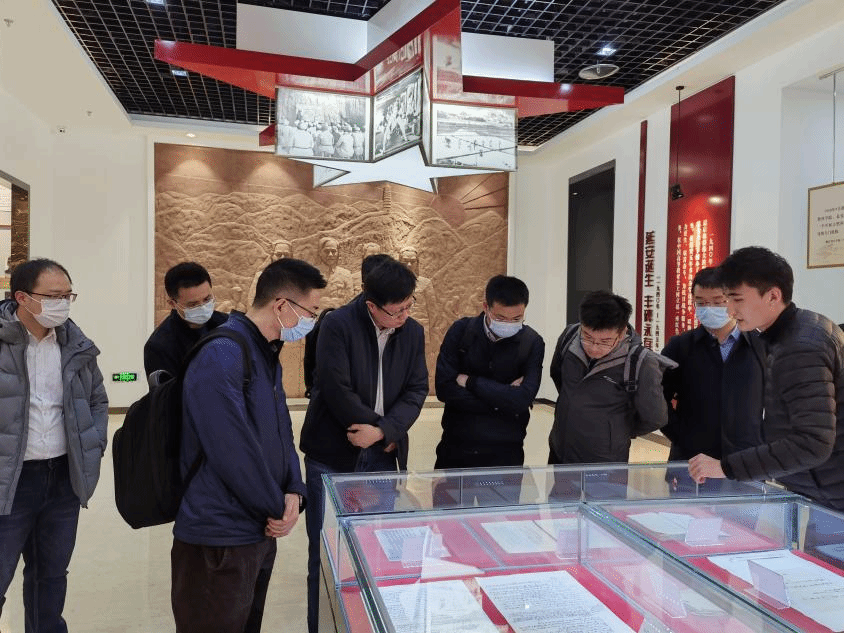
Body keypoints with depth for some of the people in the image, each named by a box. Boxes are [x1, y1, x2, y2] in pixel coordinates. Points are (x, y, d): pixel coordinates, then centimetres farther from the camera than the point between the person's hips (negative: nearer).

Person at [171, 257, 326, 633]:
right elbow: (233, 454, -26)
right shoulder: (222, 356, -23)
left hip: (260, 531, 9)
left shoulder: (267, 354, 9)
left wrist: (294, 492, -5)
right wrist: (279, 509, -11)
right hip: (220, 539, -9)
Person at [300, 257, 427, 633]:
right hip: (333, 454, -4)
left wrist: (383, 431, -16)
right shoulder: (337, 325, -14)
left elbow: (416, 390, 0)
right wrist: (382, 431, -11)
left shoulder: (413, 332, 3)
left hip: (383, 455, 4)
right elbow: (338, 392, -18)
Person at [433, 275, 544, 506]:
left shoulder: (532, 343, -6)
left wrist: (469, 381, -14)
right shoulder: (461, 331, -5)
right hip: (455, 448, 1)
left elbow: (523, 399, -17)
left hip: (504, 453, 0)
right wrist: (503, 398, -14)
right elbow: (443, 388, -14)